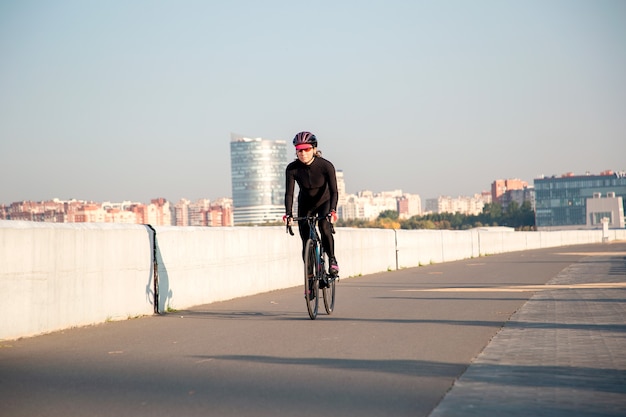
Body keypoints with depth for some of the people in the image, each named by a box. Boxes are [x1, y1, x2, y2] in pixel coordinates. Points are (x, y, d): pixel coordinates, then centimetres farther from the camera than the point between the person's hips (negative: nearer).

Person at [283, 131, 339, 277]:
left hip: (324, 202, -2)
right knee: (306, 243, -3)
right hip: (305, 205, 2)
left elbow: (334, 191, -30)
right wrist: (288, 214, -39)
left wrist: (332, 211, -45)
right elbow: (289, 193, -23)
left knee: (324, 226, -31)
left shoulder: (326, 166, -26)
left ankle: (332, 260, -13)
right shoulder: (292, 169, -21)